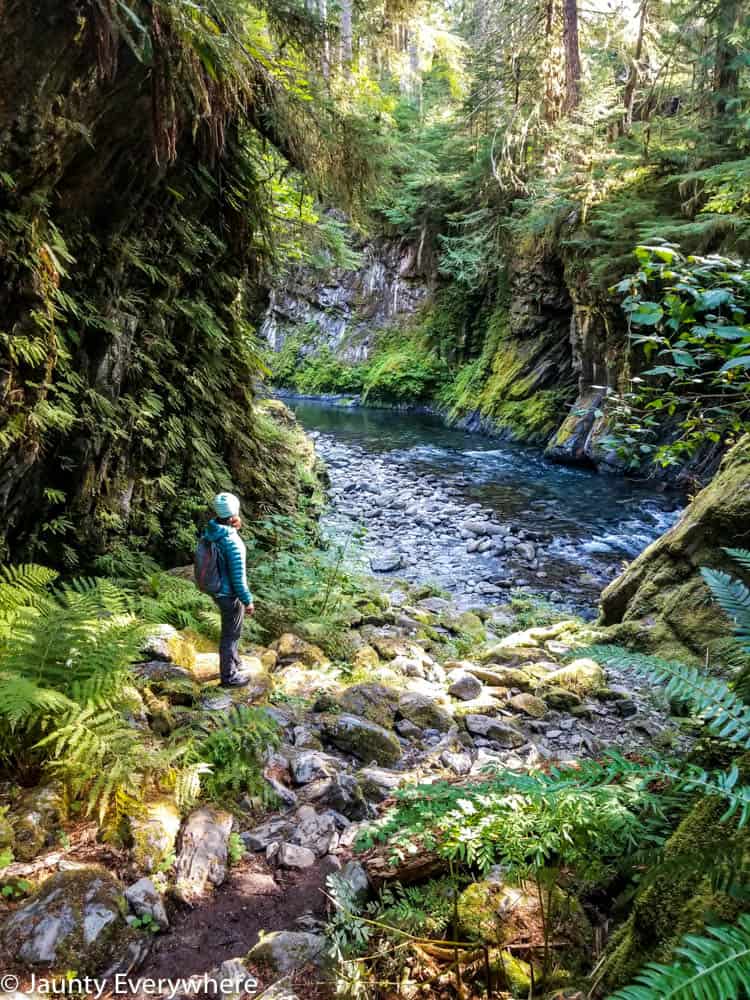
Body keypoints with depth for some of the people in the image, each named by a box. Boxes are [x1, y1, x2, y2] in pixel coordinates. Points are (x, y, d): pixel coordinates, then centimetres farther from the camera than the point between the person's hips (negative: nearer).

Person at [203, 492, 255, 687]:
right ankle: (229, 676, 29)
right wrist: (248, 601, -14)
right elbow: (238, 578, -25)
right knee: (231, 634, 11)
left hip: (217, 589, 8)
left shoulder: (210, 531, -8)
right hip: (230, 595, -8)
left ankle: (233, 662, 50)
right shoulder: (233, 543, -33)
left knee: (230, 630, 29)